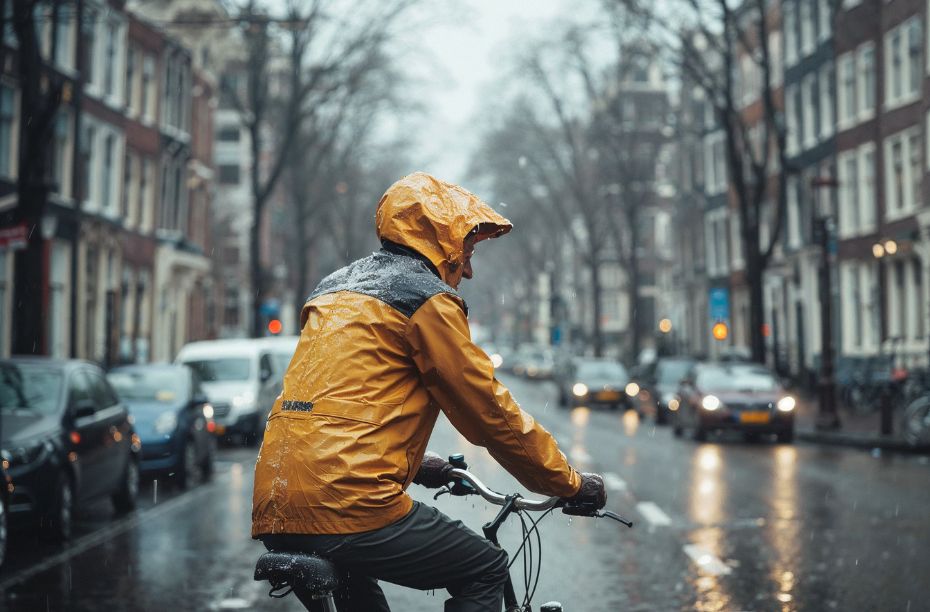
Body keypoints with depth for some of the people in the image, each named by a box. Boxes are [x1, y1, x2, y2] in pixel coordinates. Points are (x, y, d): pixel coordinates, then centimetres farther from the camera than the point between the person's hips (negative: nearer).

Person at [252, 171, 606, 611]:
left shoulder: (336, 287, 23)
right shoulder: (428, 298, -2)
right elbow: (490, 409, -1)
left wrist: (416, 465, 42)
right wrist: (571, 483, 10)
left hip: (273, 512, 9)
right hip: (348, 505, -9)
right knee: (486, 571, 10)